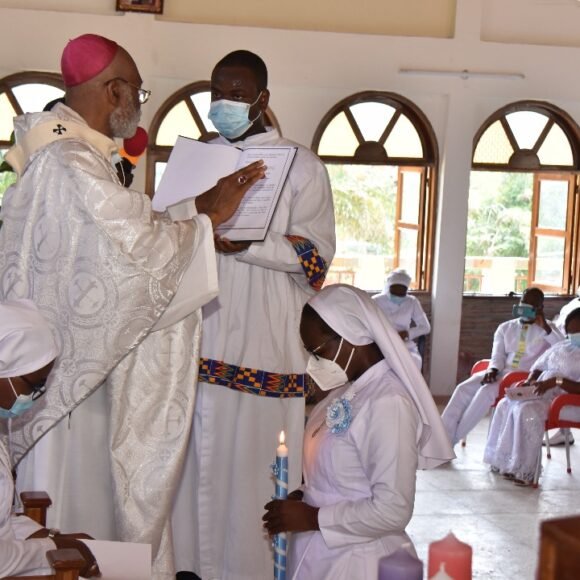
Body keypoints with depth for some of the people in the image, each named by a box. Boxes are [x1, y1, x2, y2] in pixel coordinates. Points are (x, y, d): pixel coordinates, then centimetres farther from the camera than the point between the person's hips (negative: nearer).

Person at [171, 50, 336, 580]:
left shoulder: (300, 165, 4)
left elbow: (316, 252, -3)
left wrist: (246, 243, -18)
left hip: (262, 340, -4)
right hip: (200, 331, 4)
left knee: (251, 456, -5)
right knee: (195, 452, 3)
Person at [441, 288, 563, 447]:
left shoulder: (547, 329, 8)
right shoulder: (505, 327, 18)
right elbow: (497, 355, 7)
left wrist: (545, 327, -18)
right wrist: (492, 370, -15)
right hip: (500, 373, 4)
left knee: (487, 391, -32)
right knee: (463, 389, -23)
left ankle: (453, 439, -26)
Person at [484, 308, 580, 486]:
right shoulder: (561, 347, 18)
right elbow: (538, 367, 25)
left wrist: (556, 381, -24)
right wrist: (528, 382, 5)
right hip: (543, 394, 8)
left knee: (527, 410, -32)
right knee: (506, 404, -14)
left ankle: (524, 471, -26)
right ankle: (502, 462, -12)